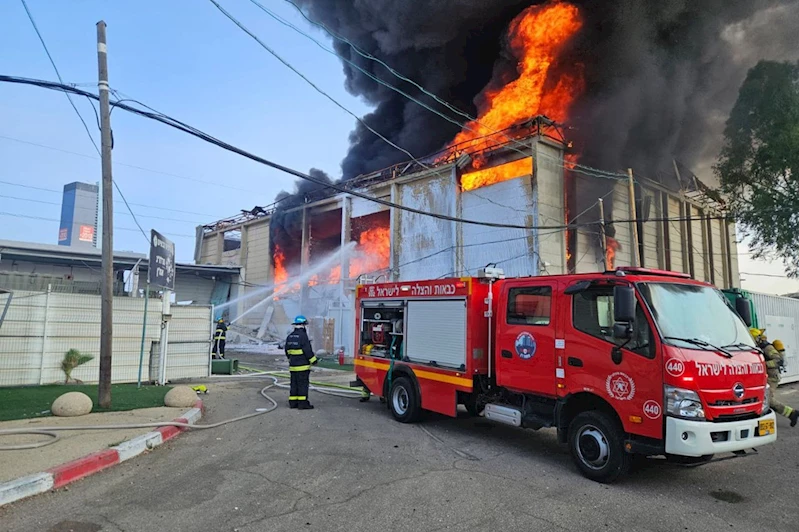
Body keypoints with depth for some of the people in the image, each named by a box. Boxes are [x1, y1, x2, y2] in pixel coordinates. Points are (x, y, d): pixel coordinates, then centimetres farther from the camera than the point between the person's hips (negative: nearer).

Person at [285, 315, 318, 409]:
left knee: (294, 384, 12)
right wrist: (314, 360, -8)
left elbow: (287, 351, 18)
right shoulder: (303, 335, -15)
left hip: (293, 365, 8)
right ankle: (302, 403, -3)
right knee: (303, 384, -4)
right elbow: (308, 350, -17)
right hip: (303, 365, -8)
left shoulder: (290, 336, 11)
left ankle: (293, 402, 15)